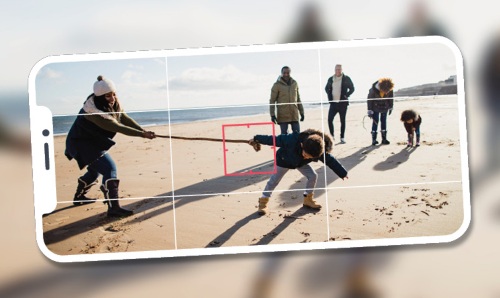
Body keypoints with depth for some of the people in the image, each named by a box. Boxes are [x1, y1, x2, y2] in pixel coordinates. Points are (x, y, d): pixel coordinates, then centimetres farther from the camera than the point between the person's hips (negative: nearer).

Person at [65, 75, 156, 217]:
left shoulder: (113, 104, -4)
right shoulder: (94, 111, -31)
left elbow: (125, 118, -3)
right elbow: (117, 127, -33)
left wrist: (143, 130, -16)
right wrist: (142, 134, -33)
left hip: (92, 142, 10)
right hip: (82, 144, -10)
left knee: (95, 170, 27)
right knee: (109, 168, -20)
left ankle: (79, 197, 47)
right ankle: (113, 208, -24)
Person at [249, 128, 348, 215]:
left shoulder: (320, 151, -35)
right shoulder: (292, 140, -46)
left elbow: (331, 160, -19)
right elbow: (275, 140, -35)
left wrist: (343, 173, -9)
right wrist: (257, 139, -24)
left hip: (301, 163, 4)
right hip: (284, 161, -3)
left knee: (313, 176, -5)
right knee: (274, 181, -1)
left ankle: (308, 199, 13)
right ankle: (263, 202, 14)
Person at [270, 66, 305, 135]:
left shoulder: (294, 83, 12)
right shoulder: (277, 85, -2)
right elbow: (272, 101, -2)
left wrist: (301, 112, 16)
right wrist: (272, 114, -8)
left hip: (294, 115, 4)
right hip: (283, 116, -4)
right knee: (284, 134, 0)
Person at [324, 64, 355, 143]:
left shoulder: (346, 79, -2)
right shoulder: (331, 79, 7)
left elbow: (352, 88, 4)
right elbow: (327, 88, 22)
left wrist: (346, 96, -8)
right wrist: (329, 96, 8)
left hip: (342, 103, -2)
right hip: (333, 103, 2)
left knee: (342, 121, 4)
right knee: (330, 120, -7)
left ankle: (342, 137, 11)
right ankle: (332, 135, 8)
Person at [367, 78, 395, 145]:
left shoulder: (390, 90, -22)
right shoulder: (374, 89, -30)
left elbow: (391, 98, -2)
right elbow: (369, 99, -17)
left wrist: (391, 107, 6)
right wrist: (370, 111, -13)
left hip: (384, 107, 3)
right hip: (375, 107, -3)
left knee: (384, 122, 6)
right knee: (375, 122, -6)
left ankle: (384, 139, 11)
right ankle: (374, 139, -2)